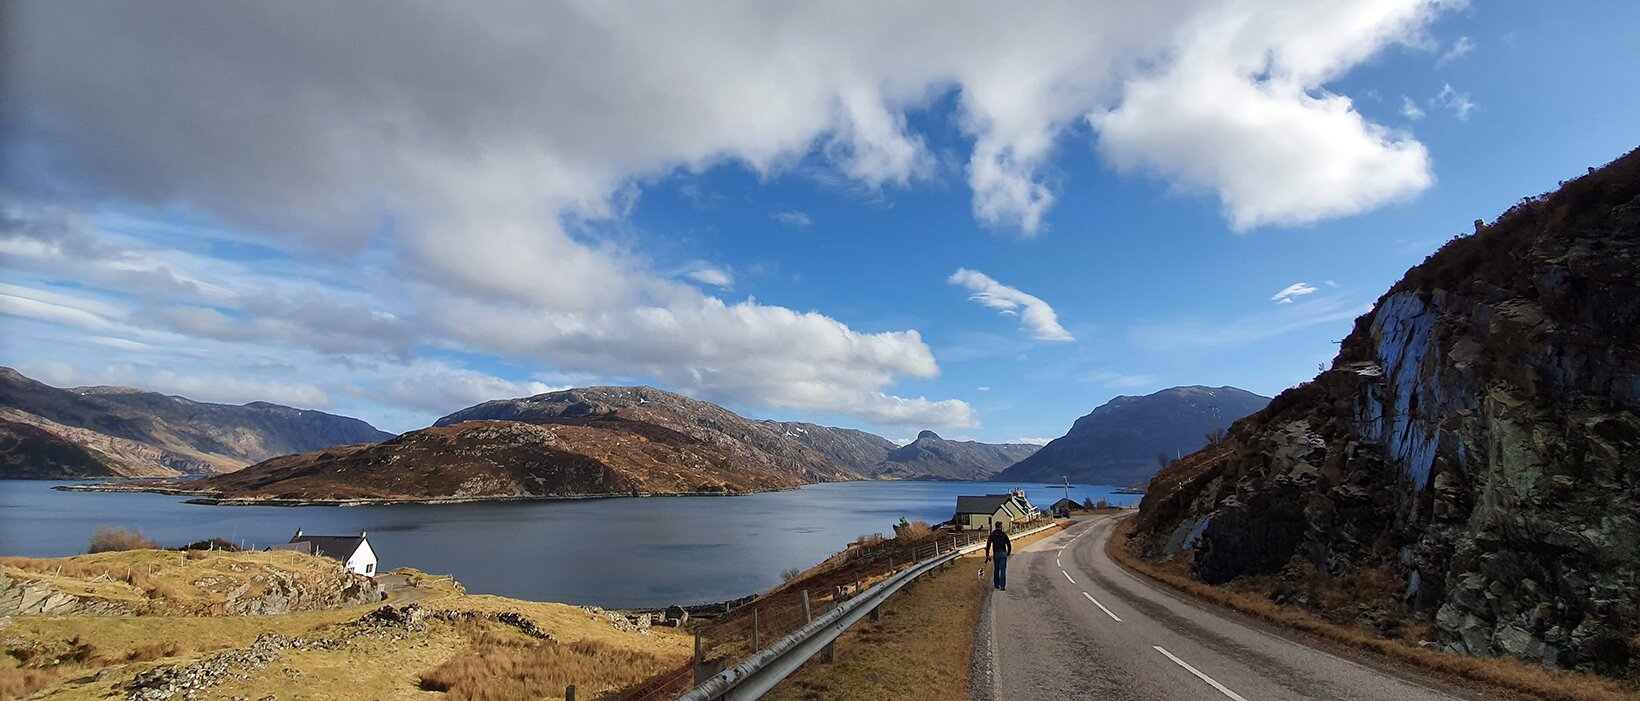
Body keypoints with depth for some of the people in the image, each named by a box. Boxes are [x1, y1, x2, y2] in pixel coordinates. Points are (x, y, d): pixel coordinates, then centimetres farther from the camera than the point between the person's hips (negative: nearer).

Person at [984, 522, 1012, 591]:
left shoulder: (992, 534, 2)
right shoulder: (1004, 534, 2)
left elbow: (988, 545, -4)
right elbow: (1009, 544, 3)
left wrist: (987, 555, -1)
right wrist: (1008, 553, 20)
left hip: (996, 554, 1)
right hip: (1003, 553, -1)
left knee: (996, 569, 16)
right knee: (1003, 570, -1)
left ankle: (996, 584, 24)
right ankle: (1002, 586, -6)